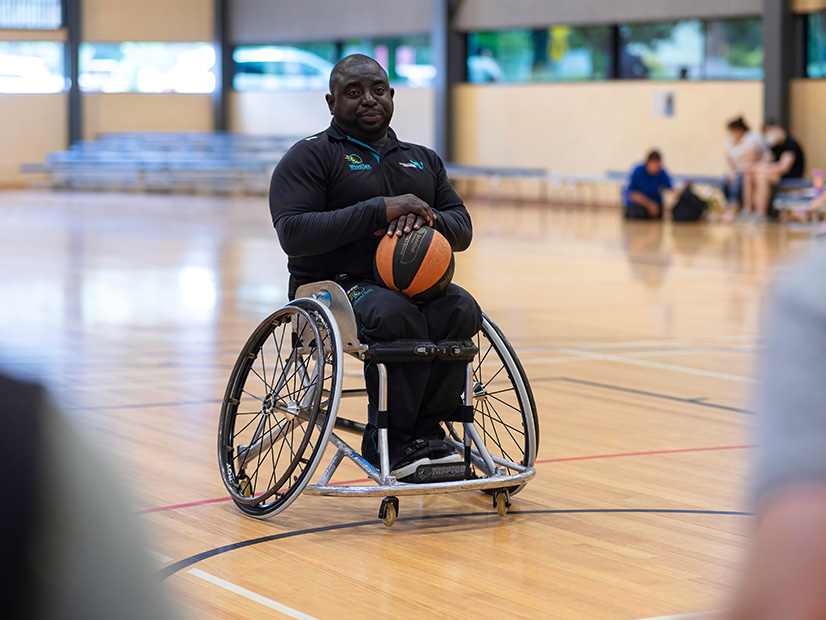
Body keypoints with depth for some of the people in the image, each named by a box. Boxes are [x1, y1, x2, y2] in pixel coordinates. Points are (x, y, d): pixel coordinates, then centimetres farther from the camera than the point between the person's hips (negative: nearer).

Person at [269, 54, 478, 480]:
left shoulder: (423, 160, 23)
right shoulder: (310, 157, 3)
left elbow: (462, 230, 14)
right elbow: (293, 233, -13)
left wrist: (426, 218, -11)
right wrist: (379, 210, -19)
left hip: (411, 283, 5)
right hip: (335, 286, -5)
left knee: (461, 311, -27)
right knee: (396, 317, -36)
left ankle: (426, 433, -19)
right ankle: (391, 442, -24)